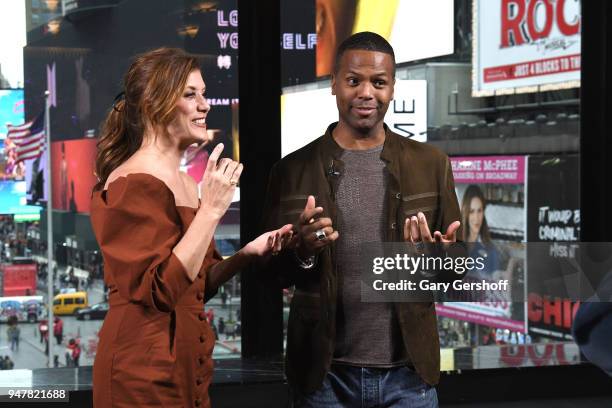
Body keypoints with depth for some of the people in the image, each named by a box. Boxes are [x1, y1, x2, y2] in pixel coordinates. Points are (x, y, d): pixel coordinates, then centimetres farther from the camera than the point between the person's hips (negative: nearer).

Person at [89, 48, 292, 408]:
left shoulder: (185, 182, 12)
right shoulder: (133, 185, -15)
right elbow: (160, 291, -23)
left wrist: (248, 254, -1)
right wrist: (212, 209, -23)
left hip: (189, 361, 9)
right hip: (145, 372, -9)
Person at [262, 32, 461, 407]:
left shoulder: (430, 164, 2)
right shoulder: (293, 170, 0)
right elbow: (269, 272, 3)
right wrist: (301, 251, -17)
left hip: (408, 372, 1)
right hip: (324, 374, -1)